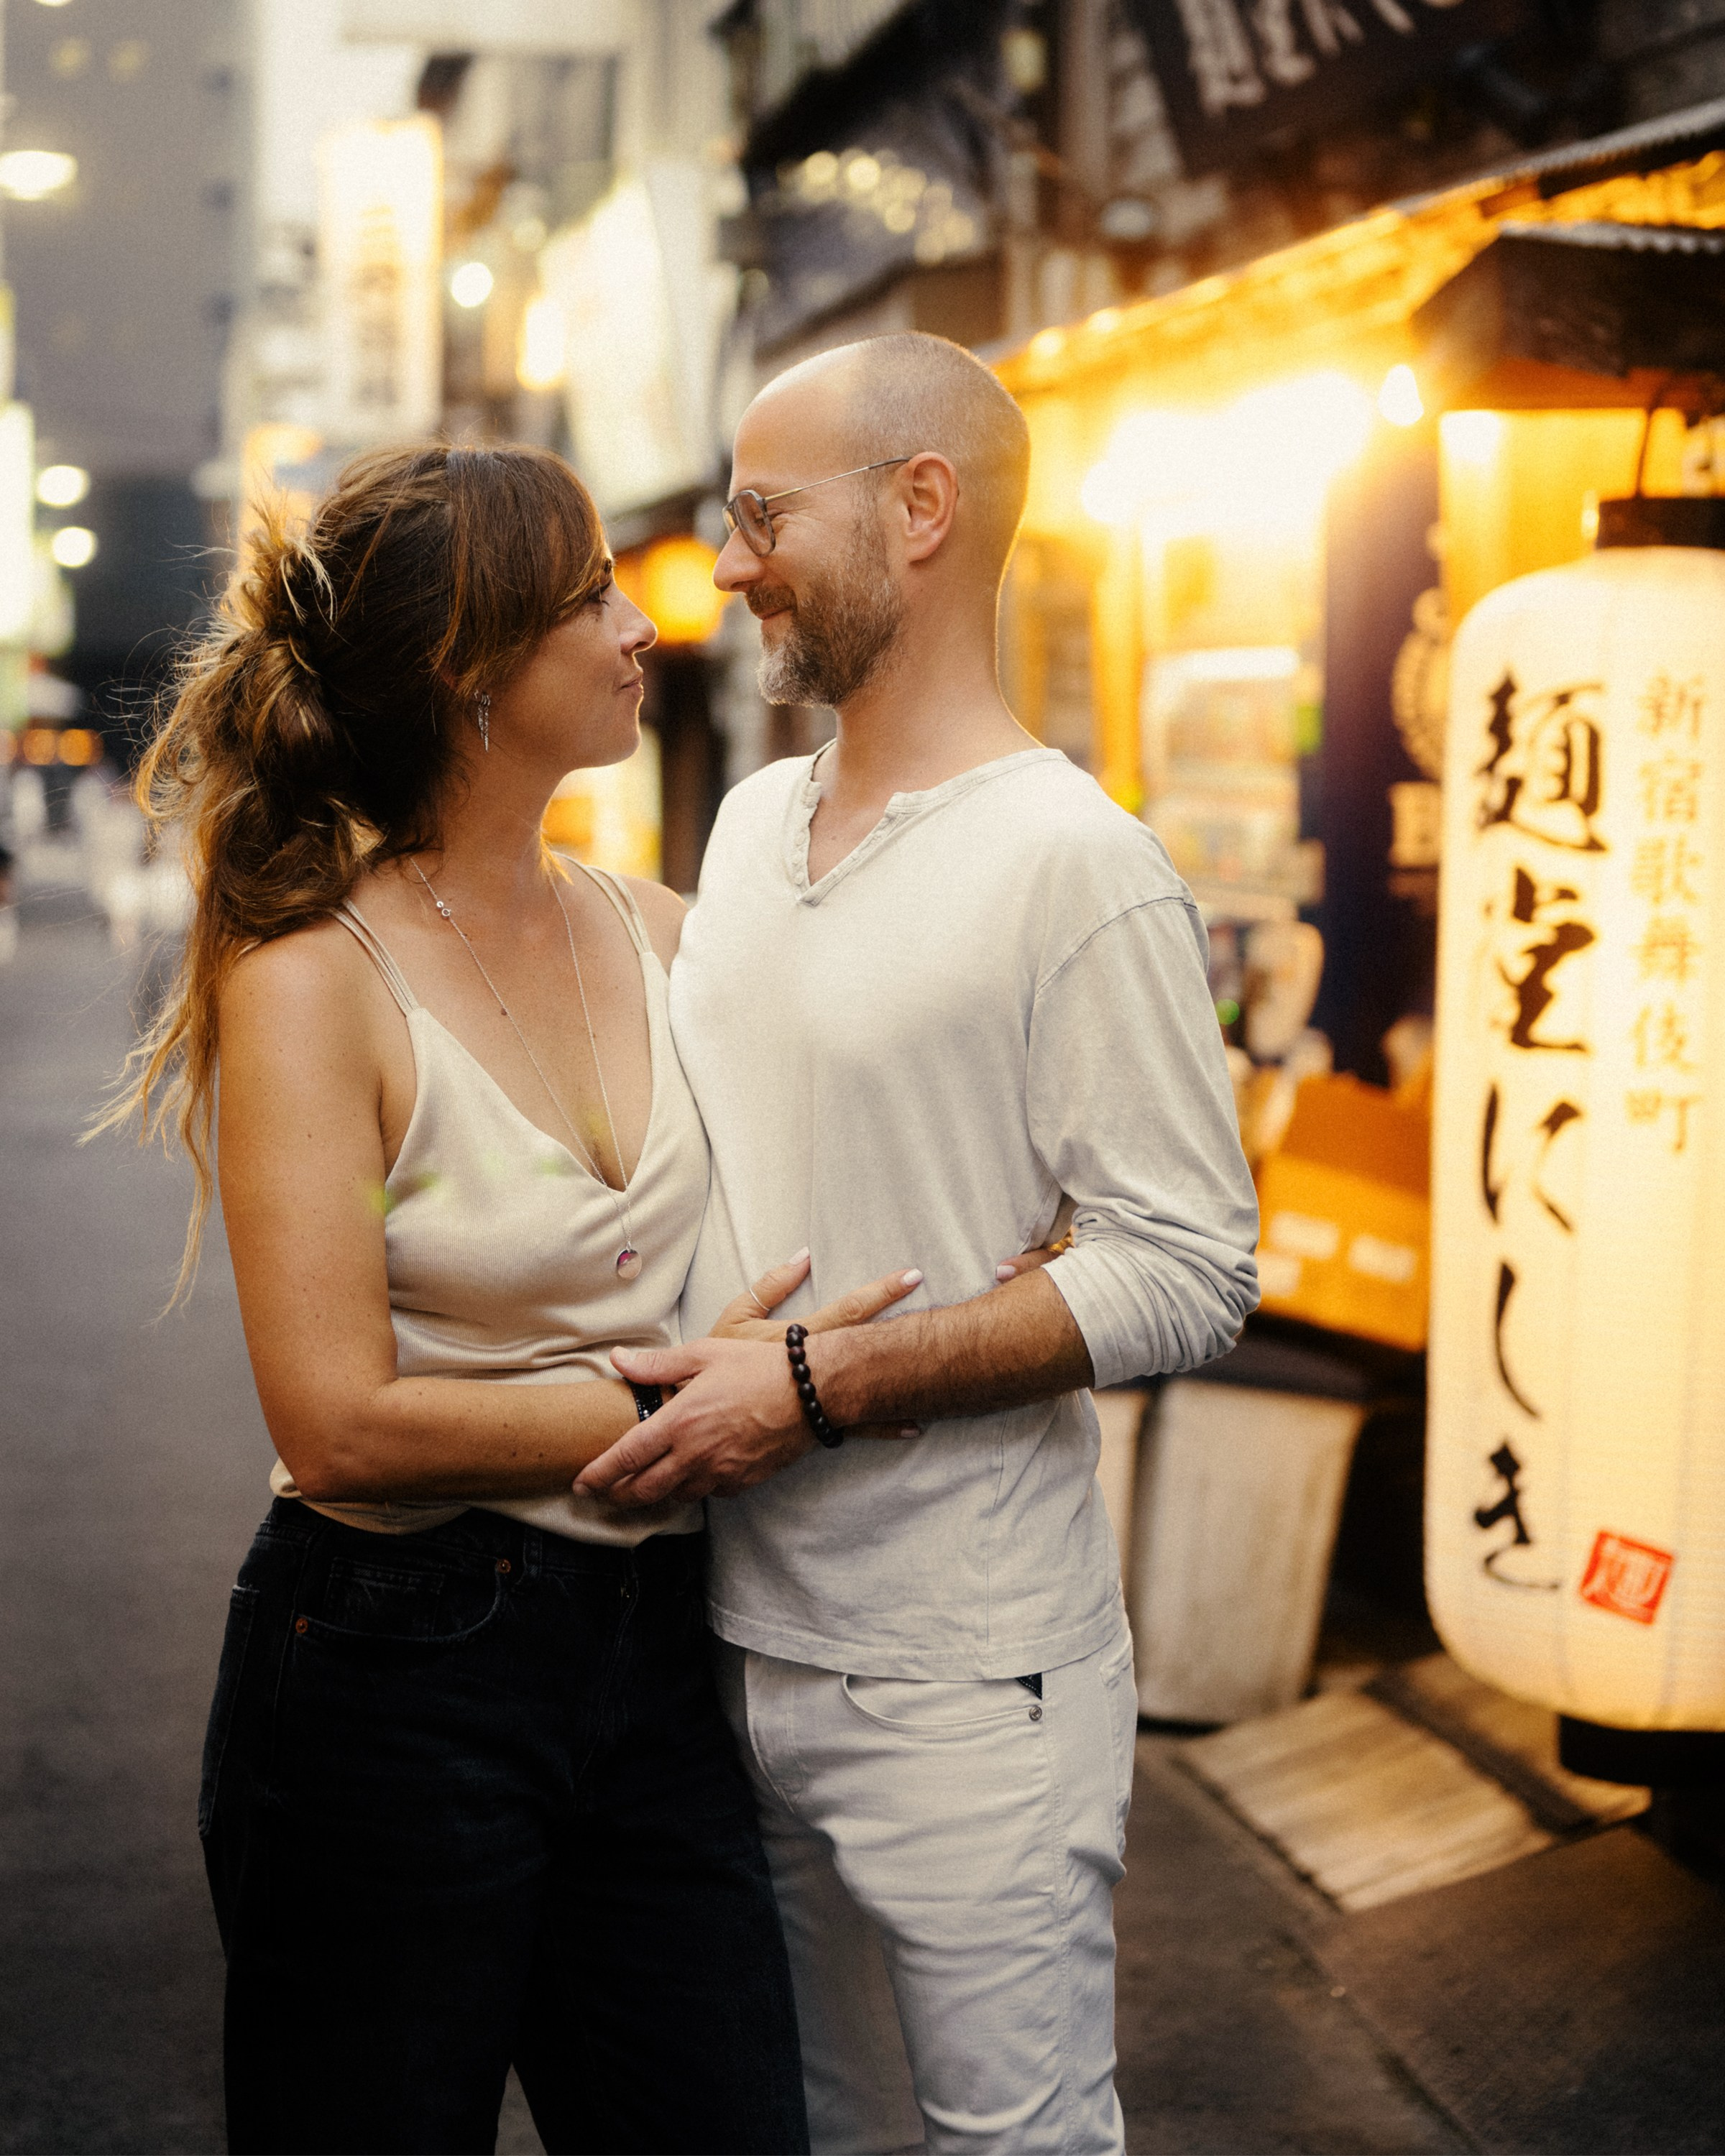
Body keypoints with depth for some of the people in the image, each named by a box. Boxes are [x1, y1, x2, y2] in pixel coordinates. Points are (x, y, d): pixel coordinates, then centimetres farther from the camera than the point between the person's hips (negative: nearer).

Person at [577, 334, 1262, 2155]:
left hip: (960, 1680, -7)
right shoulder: (752, 821, 11)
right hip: (728, 1635, 8)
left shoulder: (1075, 863, -14)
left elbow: (1186, 1274, -17)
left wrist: (813, 1386, -21)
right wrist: (657, 1374, 6)